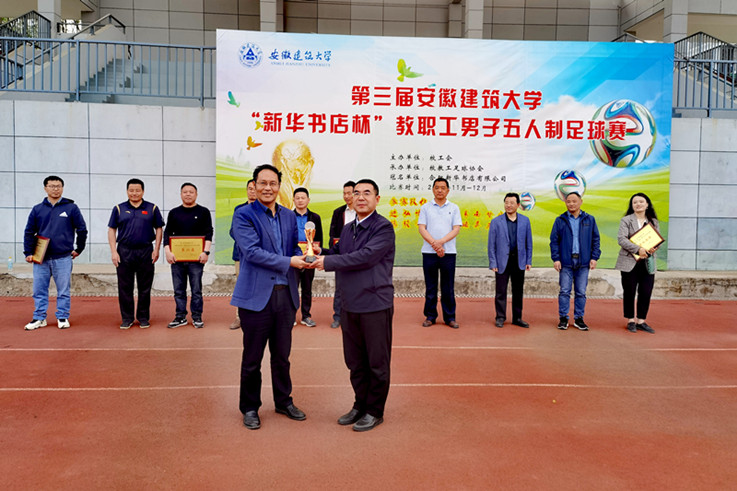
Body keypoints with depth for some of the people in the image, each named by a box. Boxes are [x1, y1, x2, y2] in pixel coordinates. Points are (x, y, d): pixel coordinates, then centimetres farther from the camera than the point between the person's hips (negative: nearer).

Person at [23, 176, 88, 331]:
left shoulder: (71, 208, 2)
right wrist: (28, 253, 2)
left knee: (64, 290, 3)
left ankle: (63, 318, 14)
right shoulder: (37, 209, 9)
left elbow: (82, 229, 6)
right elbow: (29, 232, 10)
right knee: (39, 290, 6)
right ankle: (39, 318, 16)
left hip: (63, 258, -2)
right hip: (41, 258, 2)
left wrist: (79, 249, 6)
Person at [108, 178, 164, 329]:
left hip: (146, 252, 0)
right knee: (125, 288, 4)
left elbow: (159, 229, 8)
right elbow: (111, 230, 7)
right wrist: (113, 251, -2)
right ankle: (127, 318, 14)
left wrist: (156, 250, -1)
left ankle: (143, 318, 15)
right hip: (124, 252, 1)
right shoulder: (119, 209, 8)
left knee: (145, 287, 5)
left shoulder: (152, 209, 7)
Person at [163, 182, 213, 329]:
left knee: (196, 289, 1)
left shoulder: (203, 212, 6)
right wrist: (168, 251, -6)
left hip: (196, 258, -2)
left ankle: (197, 317, 11)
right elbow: (167, 233, 8)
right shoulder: (174, 213, 12)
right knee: (179, 290, 6)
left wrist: (205, 252, -12)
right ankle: (180, 317, 15)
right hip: (176, 257, 2)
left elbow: (208, 233, 0)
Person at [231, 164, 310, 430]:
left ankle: (284, 402, 32)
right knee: (252, 358, 7)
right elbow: (251, 251, -16)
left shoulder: (289, 216, 13)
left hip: (285, 294, 5)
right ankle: (249, 408, 23)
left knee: (282, 356, 16)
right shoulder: (244, 215, -5)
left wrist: (303, 257, -7)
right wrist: (289, 262, -20)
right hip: (256, 295, -5)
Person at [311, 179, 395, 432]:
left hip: (375, 306, -7)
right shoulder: (347, 230, 14)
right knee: (355, 362, 16)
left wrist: (327, 262, -18)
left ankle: (375, 411, 20)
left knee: (377, 363, 6)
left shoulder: (383, 227, -12)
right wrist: (319, 251, -3)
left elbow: (366, 257, -22)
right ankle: (360, 405, 32)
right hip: (350, 305, 7)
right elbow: (337, 254, 19)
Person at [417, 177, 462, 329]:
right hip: (429, 252, 0)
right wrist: (434, 243, -15)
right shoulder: (426, 207, 7)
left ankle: (450, 317, 12)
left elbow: (456, 229, -1)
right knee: (430, 286, 6)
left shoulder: (454, 208, 8)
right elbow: (421, 228, -1)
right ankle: (430, 316, 15)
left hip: (448, 252, 0)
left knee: (448, 287, 4)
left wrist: (441, 242, -15)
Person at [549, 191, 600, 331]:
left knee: (581, 292, 6)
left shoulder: (590, 219, 8)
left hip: (583, 262, 1)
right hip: (566, 262, -1)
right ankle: (563, 318, 9)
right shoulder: (560, 220, 5)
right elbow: (554, 240, 3)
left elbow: (595, 240, 9)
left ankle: (579, 318, 15)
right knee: (564, 291, 1)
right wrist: (556, 259, -5)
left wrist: (594, 257, 0)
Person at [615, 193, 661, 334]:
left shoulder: (653, 222, 14)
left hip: (647, 263, 4)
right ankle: (631, 321, 16)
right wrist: (638, 249, -21)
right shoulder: (626, 220, 0)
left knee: (646, 293, 3)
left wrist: (654, 248, -10)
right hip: (630, 262, -3)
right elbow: (621, 239, -11)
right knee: (629, 292, 4)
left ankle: (641, 321, 15)